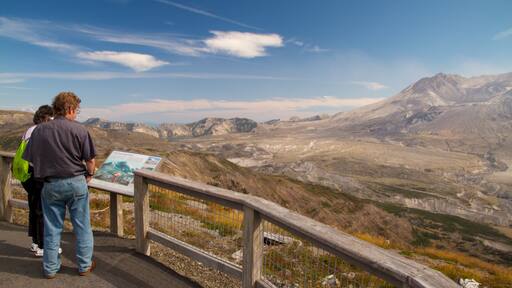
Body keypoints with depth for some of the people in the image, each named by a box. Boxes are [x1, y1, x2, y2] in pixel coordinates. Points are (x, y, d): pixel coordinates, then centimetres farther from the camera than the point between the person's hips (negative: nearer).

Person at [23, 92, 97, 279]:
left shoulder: (39, 130, -1)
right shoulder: (79, 129, -10)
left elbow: (32, 160, 2)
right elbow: (90, 160, -10)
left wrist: (46, 174, 17)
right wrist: (89, 175, 9)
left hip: (51, 185, 3)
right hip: (76, 182, -2)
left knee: (52, 228, 15)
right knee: (82, 227, 11)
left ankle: (50, 268, 27)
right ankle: (85, 265, 22)